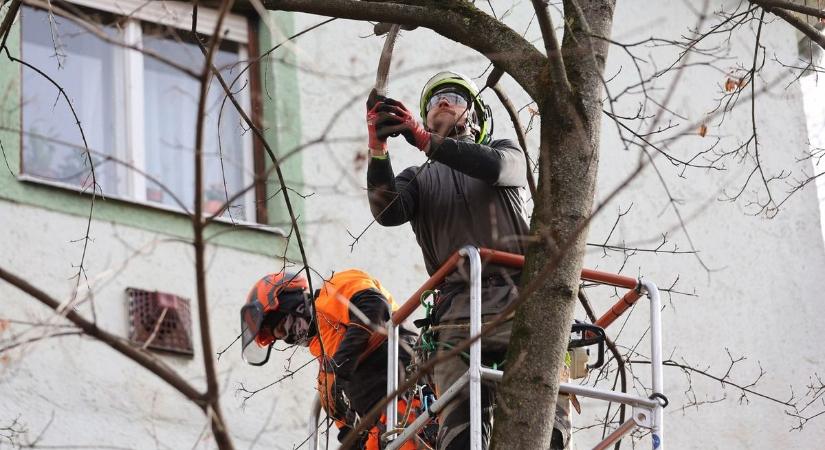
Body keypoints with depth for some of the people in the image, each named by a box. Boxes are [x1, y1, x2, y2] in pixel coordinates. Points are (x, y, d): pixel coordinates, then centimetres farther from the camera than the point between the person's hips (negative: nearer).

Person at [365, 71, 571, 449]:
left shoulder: (504, 152, 23)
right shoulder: (419, 179, 27)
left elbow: (495, 168, -4)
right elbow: (388, 212, 4)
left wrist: (426, 141, -14)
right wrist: (378, 150, -11)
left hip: (520, 302, -1)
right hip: (458, 313, 1)